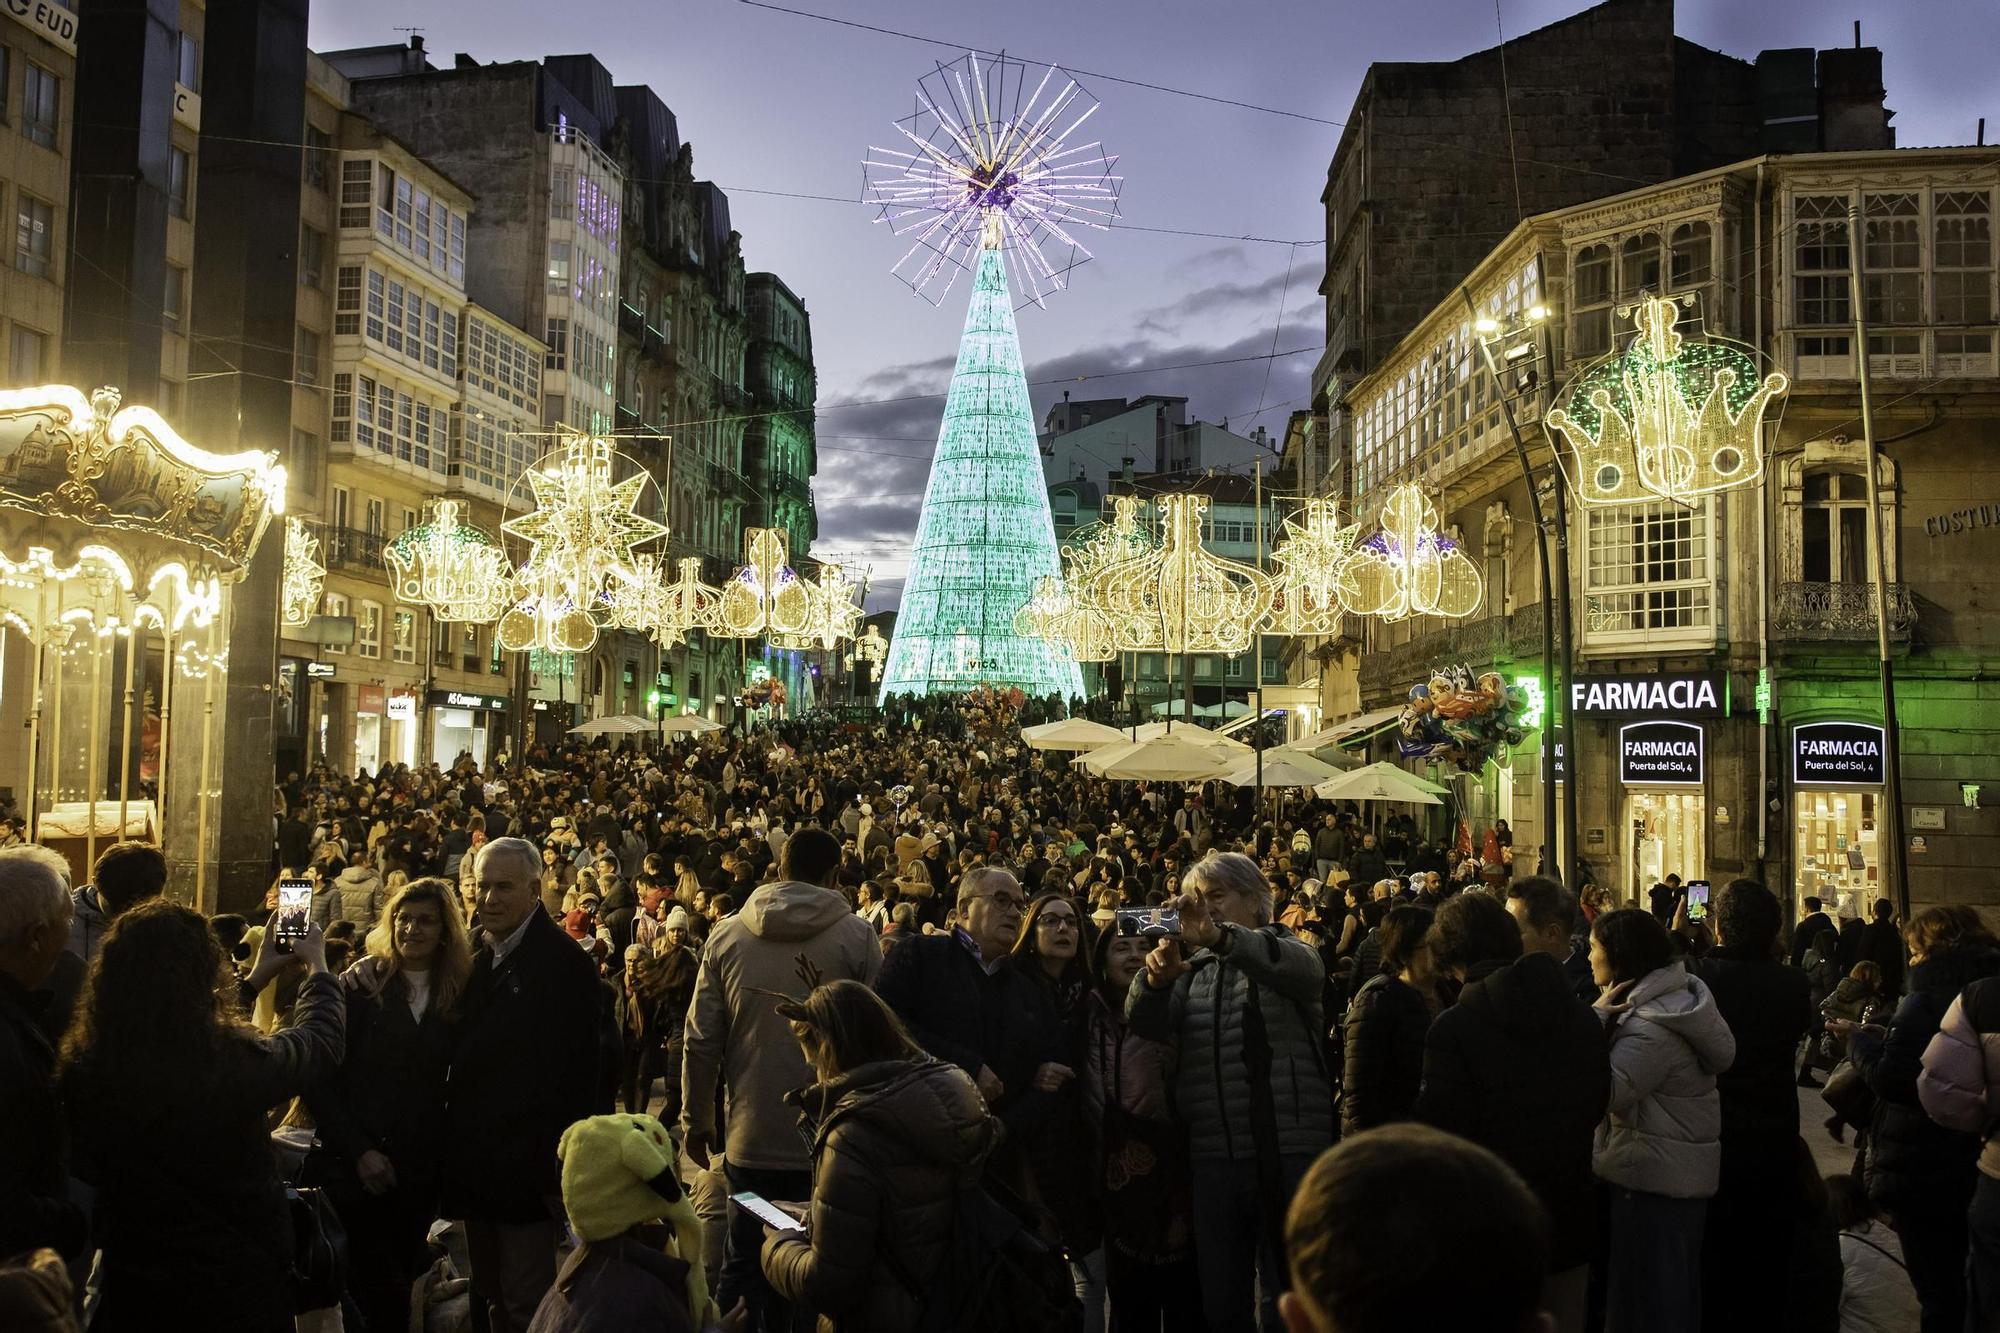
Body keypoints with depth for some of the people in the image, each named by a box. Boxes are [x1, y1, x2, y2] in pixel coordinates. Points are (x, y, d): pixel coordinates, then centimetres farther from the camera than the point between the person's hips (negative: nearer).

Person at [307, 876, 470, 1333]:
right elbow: (320, 1079, -8)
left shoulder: (458, 996, 4)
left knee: (399, 1290, 11)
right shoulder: (360, 986, -4)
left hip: (421, 1173, 3)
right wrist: (358, 1151, -13)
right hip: (361, 1171, -3)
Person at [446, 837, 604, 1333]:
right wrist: (456, 1139, 4)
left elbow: (574, 1069, -16)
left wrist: (558, 1164, -17)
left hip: (528, 1165, -7)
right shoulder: (477, 954, 10)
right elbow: (464, 1049, 13)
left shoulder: (563, 960, -13)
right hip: (476, 1160, 7)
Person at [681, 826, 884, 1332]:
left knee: (743, 1272, 14)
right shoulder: (856, 936, -9)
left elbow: (701, 1041, 0)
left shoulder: (727, 935, -1)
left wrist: (696, 1121, 12)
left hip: (750, 1141, 2)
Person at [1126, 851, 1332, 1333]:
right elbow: (1145, 1023, 0)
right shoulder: (1193, 969, 17)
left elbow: (1303, 967, -22)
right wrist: (1156, 979, -25)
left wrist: (1220, 936, -41)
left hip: (1290, 1149, -4)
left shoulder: (1285, 954, 4)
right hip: (1214, 1153, 4)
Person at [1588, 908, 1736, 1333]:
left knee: (1645, 1294, 1)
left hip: (1654, 1175, -10)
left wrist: (1596, 1018, -25)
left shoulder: (1652, 1026, -26)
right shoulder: (1677, 995, 6)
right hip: (1683, 1166, 10)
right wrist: (1606, 1019, 1)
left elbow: (1605, 1094, -30)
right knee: (1675, 1287, 21)